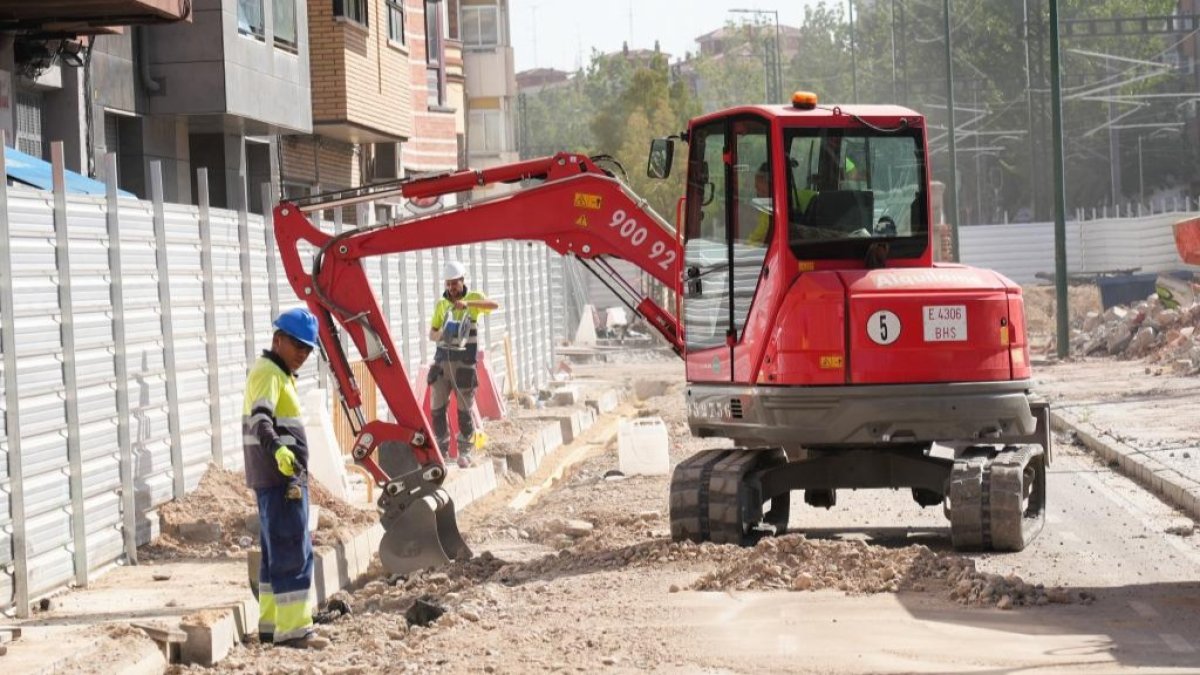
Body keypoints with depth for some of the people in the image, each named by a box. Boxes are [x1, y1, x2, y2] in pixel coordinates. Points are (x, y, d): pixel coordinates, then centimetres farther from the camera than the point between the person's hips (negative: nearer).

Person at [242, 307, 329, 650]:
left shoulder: (279, 374, 20)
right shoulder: (268, 373, -13)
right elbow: (260, 417, -30)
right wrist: (276, 449, -49)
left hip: (282, 476, 11)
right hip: (281, 477, -11)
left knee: (277, 551, 15)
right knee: (294, 553, -11)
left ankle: (270, 623, 21)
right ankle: (293, 629, -11)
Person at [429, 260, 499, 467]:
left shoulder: (473, 298, 0)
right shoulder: (441, 304, 11)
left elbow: (493, 305, -21)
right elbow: (431, 334, 12)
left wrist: (467, 303, -36)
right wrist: (440, 334, -13)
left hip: (464, 363, -3)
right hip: (442, 363, 3)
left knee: (464, 410, 1)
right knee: (437, 409, 1)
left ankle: (464, 451, 15)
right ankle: (442, 450, 13)